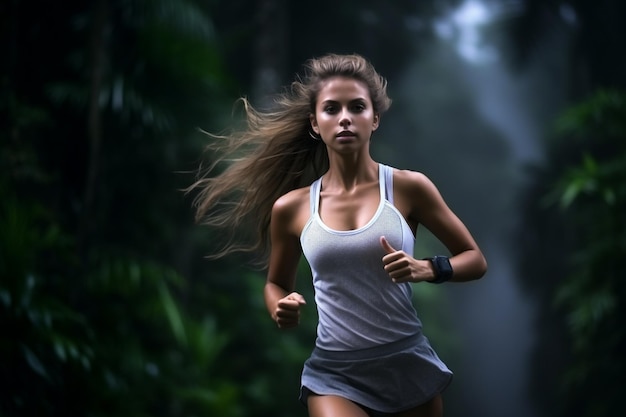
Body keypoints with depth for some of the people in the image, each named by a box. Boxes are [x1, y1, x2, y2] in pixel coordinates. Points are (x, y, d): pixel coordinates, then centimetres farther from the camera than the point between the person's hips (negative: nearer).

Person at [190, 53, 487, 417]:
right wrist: (281, 310, -5)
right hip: (335, 372, 0)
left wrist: (427, 270, -15)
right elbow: (277, 283, 18)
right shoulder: (291, 208, 2)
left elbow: (475, 260, 5)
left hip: (409, 366, 1)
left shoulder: (408, 187, -2)